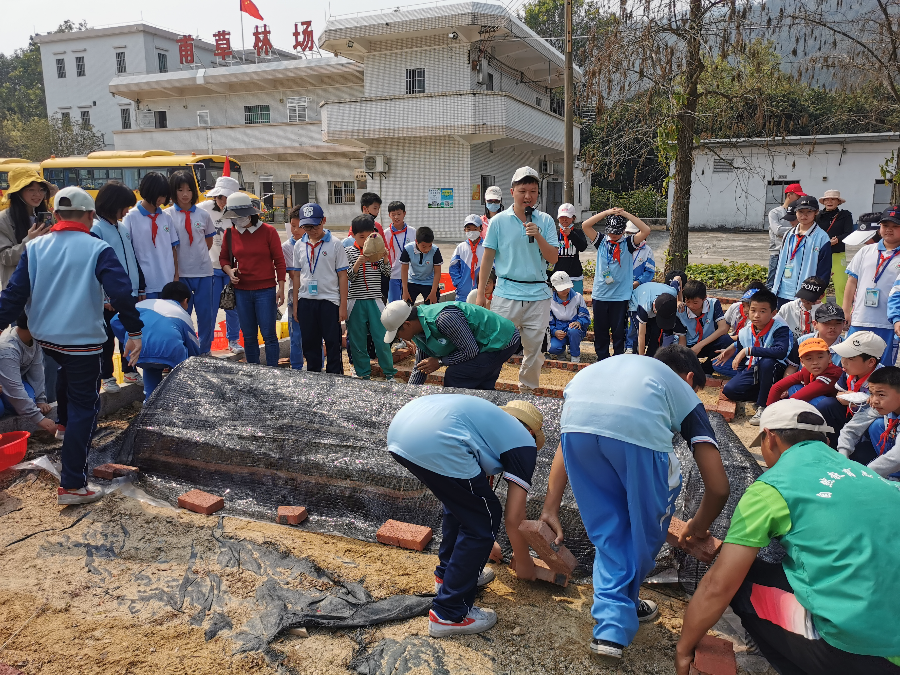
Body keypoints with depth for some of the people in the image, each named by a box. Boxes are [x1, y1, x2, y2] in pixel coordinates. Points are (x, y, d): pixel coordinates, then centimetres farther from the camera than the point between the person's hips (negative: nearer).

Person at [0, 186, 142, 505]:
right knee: (83, 407, 2)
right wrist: (134, 332, -15)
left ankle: (65, 427, 52)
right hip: (82, 339, -5)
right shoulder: (98, 249, -11)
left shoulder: (34, 247, 3)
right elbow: (121, 292, -20)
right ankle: (72, 485, 2)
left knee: (67, 374, 37)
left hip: (44, 335, 6)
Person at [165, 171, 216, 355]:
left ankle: (204, 352, 21)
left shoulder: (203, 215, 5)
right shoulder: (168, 215, -2)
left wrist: (197, 255, 9)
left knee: (206, 314, 6)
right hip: (181, 273, -2)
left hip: (203, 271, 2)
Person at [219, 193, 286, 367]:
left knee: (269, 334, -3)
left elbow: (279, 261, -1)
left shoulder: (268, 231, -4)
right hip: (242, 291, 3)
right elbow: (223, 257, 18)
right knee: (248, 336, 9)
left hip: (265, 290, -3)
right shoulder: (230, 233, 5)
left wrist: (281, 288, -5)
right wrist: (229, 270, -5)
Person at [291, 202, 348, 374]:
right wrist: (295, 304, 9)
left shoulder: (334, 244, -4)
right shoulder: (299, 245, 8)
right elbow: (296, 275, 12)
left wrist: (343, 305, -6)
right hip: (305, 301, 4)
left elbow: (342, 275, -3)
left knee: (333, 343, 1)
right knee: (310, 343, 11)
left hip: (329, 300, -4)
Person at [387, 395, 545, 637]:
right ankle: (449, 614, 16)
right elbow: (514, 519, 13)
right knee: (483, 520, 9)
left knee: (463, 503, 29)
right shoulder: (524, 444, 16)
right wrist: (524, 563, 32)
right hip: (436, 443, -9)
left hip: (400, 427, 9)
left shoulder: (492, 420, 35)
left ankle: (449, 572, 45)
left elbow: (479, 481, 46)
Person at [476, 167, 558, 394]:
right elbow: (487, 258, 5)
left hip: (538, 294, 2)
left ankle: (527, 390, 27)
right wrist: (481, 293, 2)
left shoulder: (545, 221, 6)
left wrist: (538, 236, -14)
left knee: (534, 349, 10)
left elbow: (553, 259, 1)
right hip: (506, 293, -2)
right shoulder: (499, 221, 2)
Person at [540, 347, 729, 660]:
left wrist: (550, 509, 39)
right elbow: (718, 487, 29)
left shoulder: (610, 365, 43)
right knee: (646, 529, 26)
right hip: (639, 428, -3)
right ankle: (625, 607, 42)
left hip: (576, 420, 3)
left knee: (608, 532, 25)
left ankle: (612, 626, 25)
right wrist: (698, 527, 49)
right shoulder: (685, 394, 33)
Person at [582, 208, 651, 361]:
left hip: (621, 295, -2)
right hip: (600, 295, 2)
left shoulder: (628, 243, 3)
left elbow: (646, 231, -10)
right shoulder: (601, 241, 7)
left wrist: (625, 214, -10)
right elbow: (585, 225, -2)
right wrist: (606, 212, -8)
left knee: (619, 330, 3)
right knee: (600, 330, 8)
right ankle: (602, 359, 19)